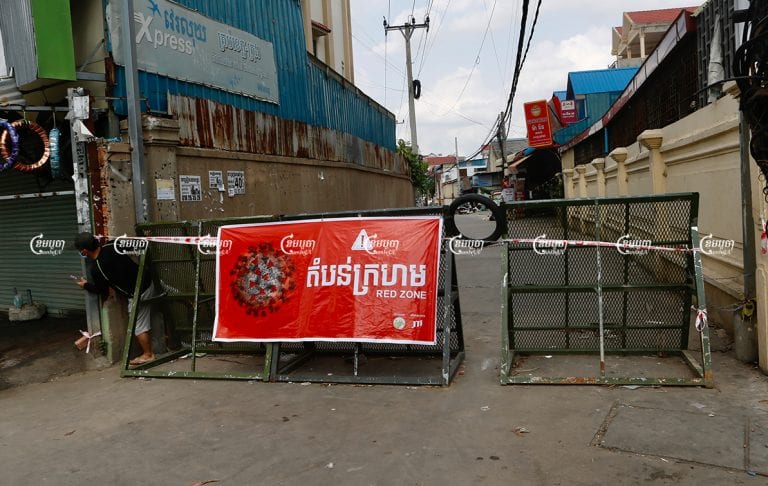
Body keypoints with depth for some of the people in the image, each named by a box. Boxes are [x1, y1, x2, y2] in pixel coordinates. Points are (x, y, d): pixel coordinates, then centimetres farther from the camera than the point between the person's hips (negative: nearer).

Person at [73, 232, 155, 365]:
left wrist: (86, 285, 20)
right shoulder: (113, 245, -8)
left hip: (137, 294, -6)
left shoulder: (95, 268, -20)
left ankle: (148, 354, 25)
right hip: (147, 281, 6)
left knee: (139, 326, 11)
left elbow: (100, 289, 1)